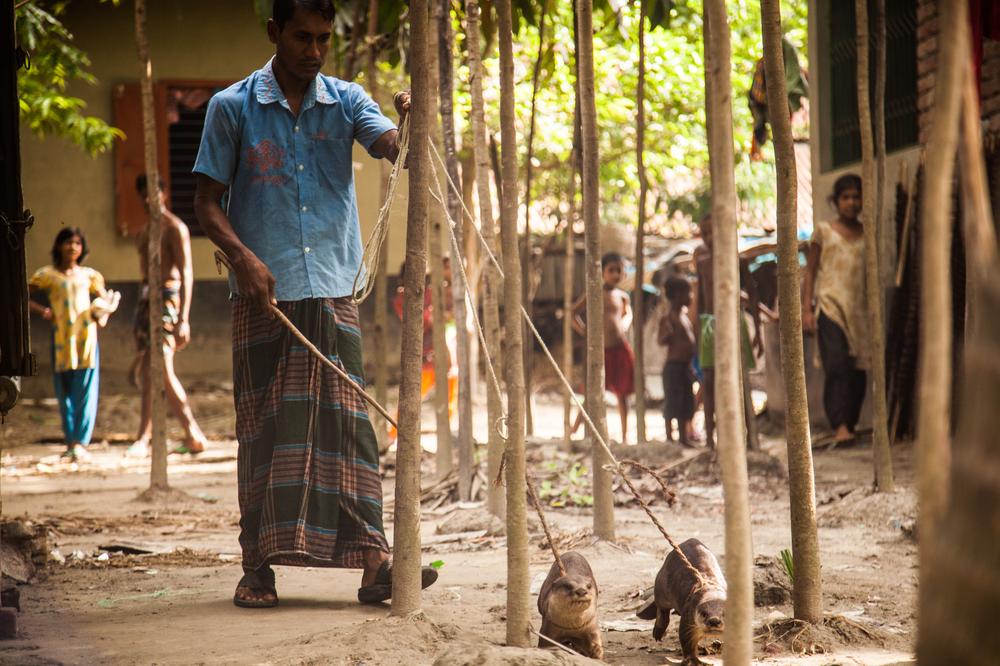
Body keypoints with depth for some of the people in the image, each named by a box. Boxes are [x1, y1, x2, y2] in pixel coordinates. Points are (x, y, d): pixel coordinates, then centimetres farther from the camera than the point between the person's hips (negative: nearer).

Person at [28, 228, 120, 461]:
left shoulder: (89, 275, 11)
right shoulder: (48, 275, 7)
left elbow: (108, 300, 18)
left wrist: (104, 315, -2)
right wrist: (40, 310, -5)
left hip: (86, 337, 0)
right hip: (61, 339, 0)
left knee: (85, 391, -8)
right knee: (64, 392, 3)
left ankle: (81, 444, -13)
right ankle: (70, 442, 10)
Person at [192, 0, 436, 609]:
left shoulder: (345, 100, 8)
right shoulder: (232, 107, 2)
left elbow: (393, 147, -10)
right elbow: (208, 202, 3)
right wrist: (244, 257, -14)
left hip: (334, 290, 2)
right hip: (264, 292, -1)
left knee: (349, 420, -3)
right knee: (266, 426, 2)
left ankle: (373, 561, -6)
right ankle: (259, 564, 8)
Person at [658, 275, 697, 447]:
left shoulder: (685, 315, 14)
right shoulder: (668, 317, -13)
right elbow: (661, 340, -21)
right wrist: (667, 334, -41)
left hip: (686, 366, 9)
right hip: (674, 365, -9)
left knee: (686, 405, 13)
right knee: (672, 403, -4)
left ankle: (684, 437, 21)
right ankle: (670, 438, 0)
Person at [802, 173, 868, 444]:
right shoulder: (824, 231, 7)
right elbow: (810, 271, 7)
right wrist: (806, 308, -2)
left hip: (860, 309, 3)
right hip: (830, 306, -3)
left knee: (858, 369, 2)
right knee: (836, 365, -16)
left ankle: (850, 425, 10)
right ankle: (839, 426, -22)